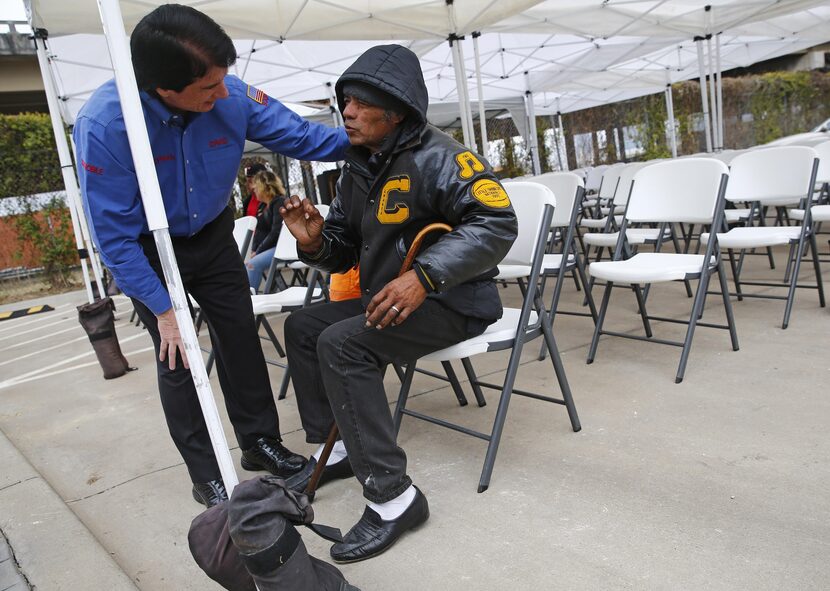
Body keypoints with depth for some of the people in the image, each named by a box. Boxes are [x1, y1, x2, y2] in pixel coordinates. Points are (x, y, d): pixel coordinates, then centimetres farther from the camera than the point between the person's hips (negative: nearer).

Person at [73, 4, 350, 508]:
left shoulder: (232, 98, -24)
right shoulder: (103, 125, -32)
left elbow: (301, 135, -9)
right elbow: (114, 234, -26)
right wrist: (163, 309, -24)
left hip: (212, 236, 4)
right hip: (148, 250, -3)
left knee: (241, 336, 6)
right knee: (177, 356, -3)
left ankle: (261, 441, 24)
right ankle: (207, 476, 13)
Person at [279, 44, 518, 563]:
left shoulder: (437, 158, -17)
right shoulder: (358, 170, 9)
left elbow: (497, 224, -27)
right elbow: (343, 251, 13)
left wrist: (423, 275, -36)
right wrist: (314, 241, -11)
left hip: (455, 301, -9)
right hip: (387, 299, 9)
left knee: (341, 344, -27)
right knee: (303, 327, 10)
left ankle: (394, 498, -22)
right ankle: (336, 448, 17)